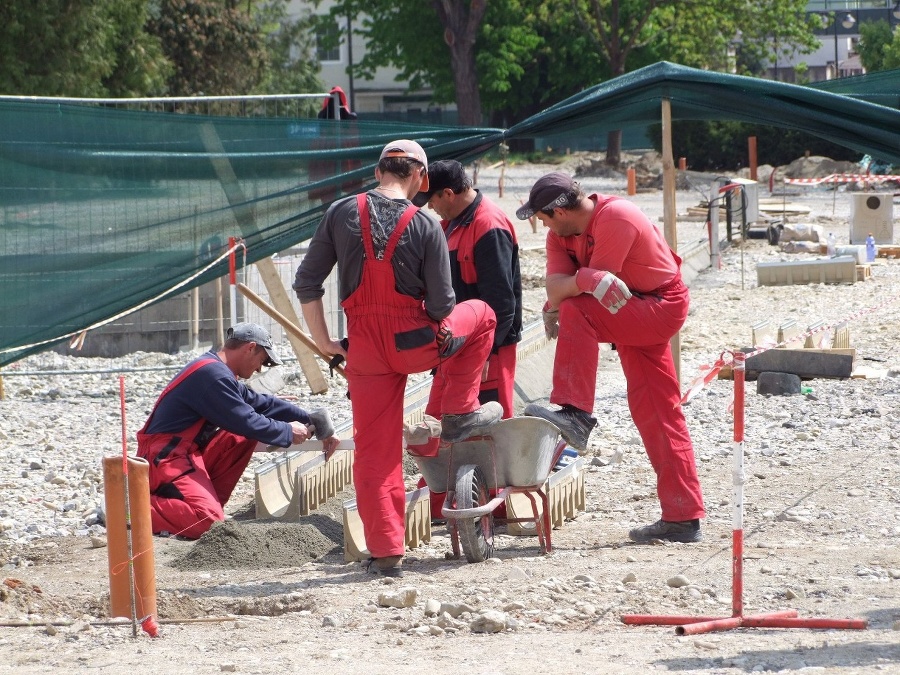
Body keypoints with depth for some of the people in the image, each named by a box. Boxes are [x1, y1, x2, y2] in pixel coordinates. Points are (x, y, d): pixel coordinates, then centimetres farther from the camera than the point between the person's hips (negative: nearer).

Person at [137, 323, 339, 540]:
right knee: (208, 522, -27)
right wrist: (288, 432, -3)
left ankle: (209, 500, 6)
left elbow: (261, 403, 17)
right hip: (164, 457, -11)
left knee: (245, 439, 9)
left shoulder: (216, 370, 15)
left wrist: (309, 420, 14)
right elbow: (247, 422, -18)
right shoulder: (213, 375, -18)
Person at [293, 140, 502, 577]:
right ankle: (459, 415, 27)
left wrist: (321, 339, 8)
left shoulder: (341, 213, -1)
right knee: (481, 315, 27)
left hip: (364, 347, 2)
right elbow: (441, 305, -7)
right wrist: (442, 333, 15)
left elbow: (306, 283, -1)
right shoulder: (425, 226, -8)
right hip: (415, 340, -2)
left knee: (374, 450, 10)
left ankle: (386, 552, 8)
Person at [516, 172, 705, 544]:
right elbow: (555, 287, -16)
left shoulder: (615, 217, -23)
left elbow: (587, 288, -27)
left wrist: (561, 299, -17)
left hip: (661, 307, -9)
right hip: (631, 314, 9)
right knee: (655, 414, 7)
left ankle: (575, 415, -30)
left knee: (576, 313, -29)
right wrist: (588, 280, -32)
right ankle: (682, 518, 9)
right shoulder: (561, 234, 2)